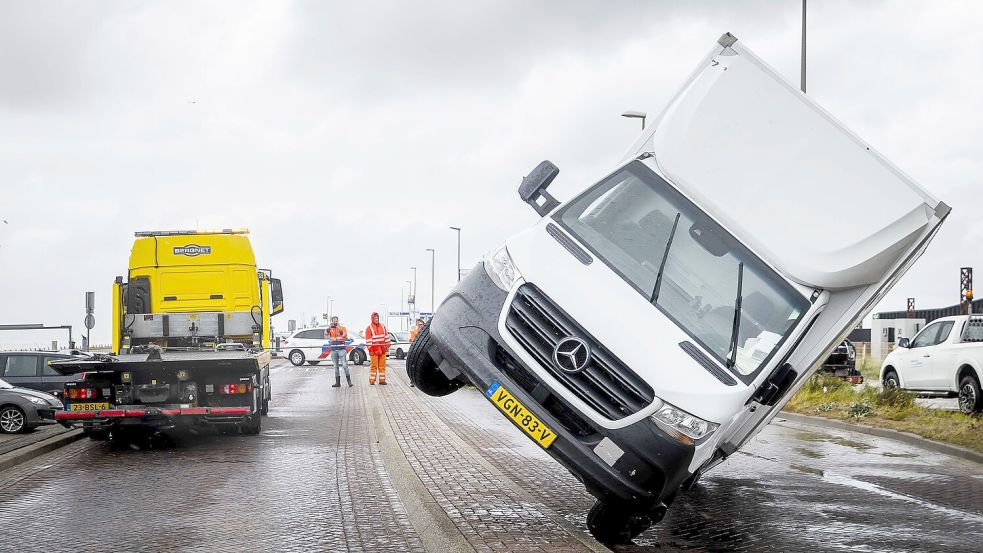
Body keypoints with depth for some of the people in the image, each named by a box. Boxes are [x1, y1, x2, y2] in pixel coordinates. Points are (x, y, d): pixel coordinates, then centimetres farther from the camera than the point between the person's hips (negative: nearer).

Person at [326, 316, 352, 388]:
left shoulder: (342, 328, 5)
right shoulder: (330, 329, 8)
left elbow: (345, 335, -12)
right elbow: (326, 334, -11)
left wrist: (339, 329, -24)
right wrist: (329, 327, -26)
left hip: (341, 349, -3)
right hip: (333, 350, 3)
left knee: (344, 365, -10)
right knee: (336, 366, 5)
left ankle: (349, 381, -9)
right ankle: (337, 382, 8)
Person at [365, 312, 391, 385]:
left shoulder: (382, 326, 14)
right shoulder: (369, 328, -2)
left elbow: (386, 336, 16)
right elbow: (368, 340, -7)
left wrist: (388, 345, 9)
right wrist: (370, 349, -13)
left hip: (383, 350, 5)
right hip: (374, 350, -5)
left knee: (382, 365, 6)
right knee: (374, 365, -4)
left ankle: (382, 380, 10)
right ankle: (372, 380, -1)